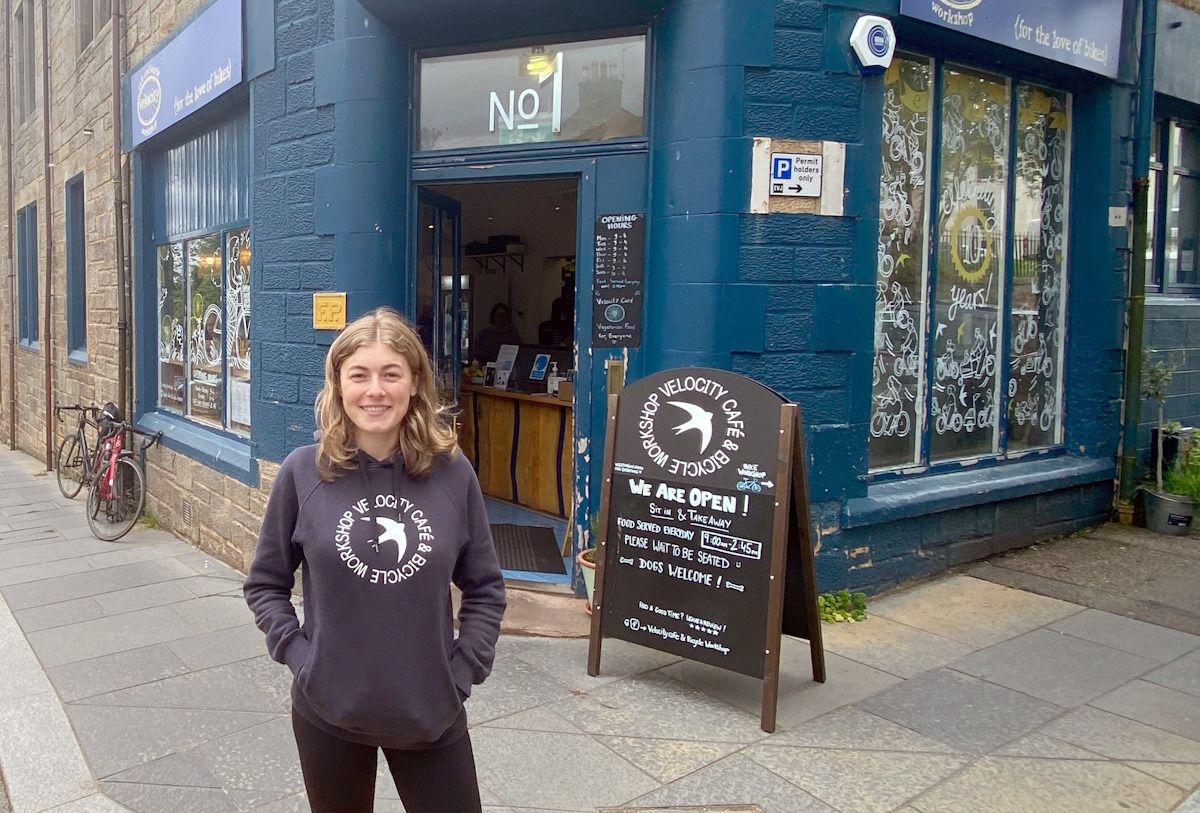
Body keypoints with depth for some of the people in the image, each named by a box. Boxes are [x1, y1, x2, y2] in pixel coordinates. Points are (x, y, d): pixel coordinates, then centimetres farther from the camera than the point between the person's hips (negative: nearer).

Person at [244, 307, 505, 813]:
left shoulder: (451, 472, -7)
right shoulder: (303, 472, -8)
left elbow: (485, 588, 2)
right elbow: (265, 584, 3)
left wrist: (462, 673, -5)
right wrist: (299, 657, -8)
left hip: (431, 714, 0)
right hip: (329, 713, 0)